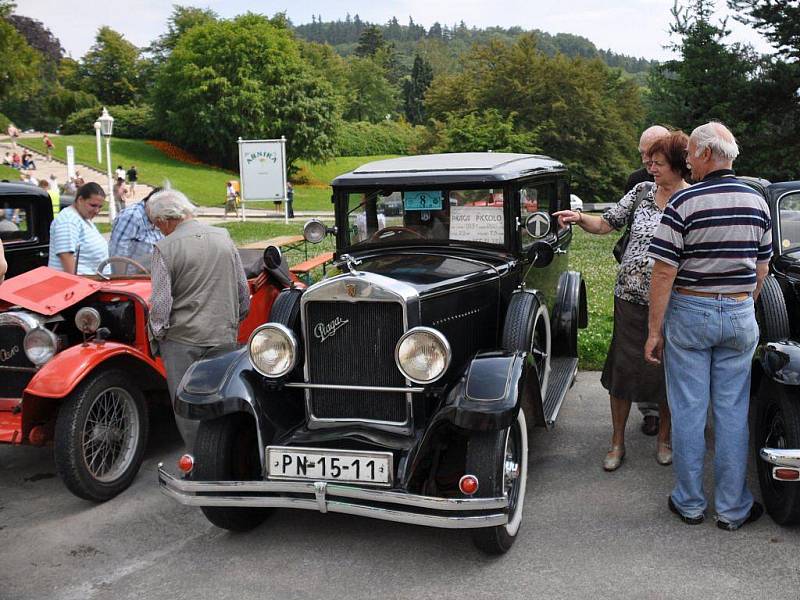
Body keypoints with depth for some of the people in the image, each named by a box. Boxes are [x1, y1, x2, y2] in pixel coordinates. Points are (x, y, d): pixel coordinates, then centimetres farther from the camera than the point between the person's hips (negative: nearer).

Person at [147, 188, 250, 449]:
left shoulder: (166, 248, -10)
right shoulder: (224, 237, 6)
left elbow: (160, 303, -13)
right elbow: (243, 292, 11)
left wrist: (157, 335, 3)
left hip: (183, 339, -5)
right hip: (224, 336, 5)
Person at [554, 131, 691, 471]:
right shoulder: (642, 191, 5)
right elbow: (608, 223, 9)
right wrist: (580, 219, -10)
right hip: (631, 297, 3)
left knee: (667, 370, 10)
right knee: (623, 367, 6)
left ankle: (663, 437, 31)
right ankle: (617, 441, 21)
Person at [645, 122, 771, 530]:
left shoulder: (683, 203, -13)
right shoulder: (757, 202, 3)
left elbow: (664, 273, -15)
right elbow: (762, 270, 10)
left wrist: (654, 331, -8)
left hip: (688, 314, -4)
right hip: (739, 316, 4)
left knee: (688, 412, 6)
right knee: (732, 413, 9)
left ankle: (689, 504, 17)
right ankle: (733, 509, 18)